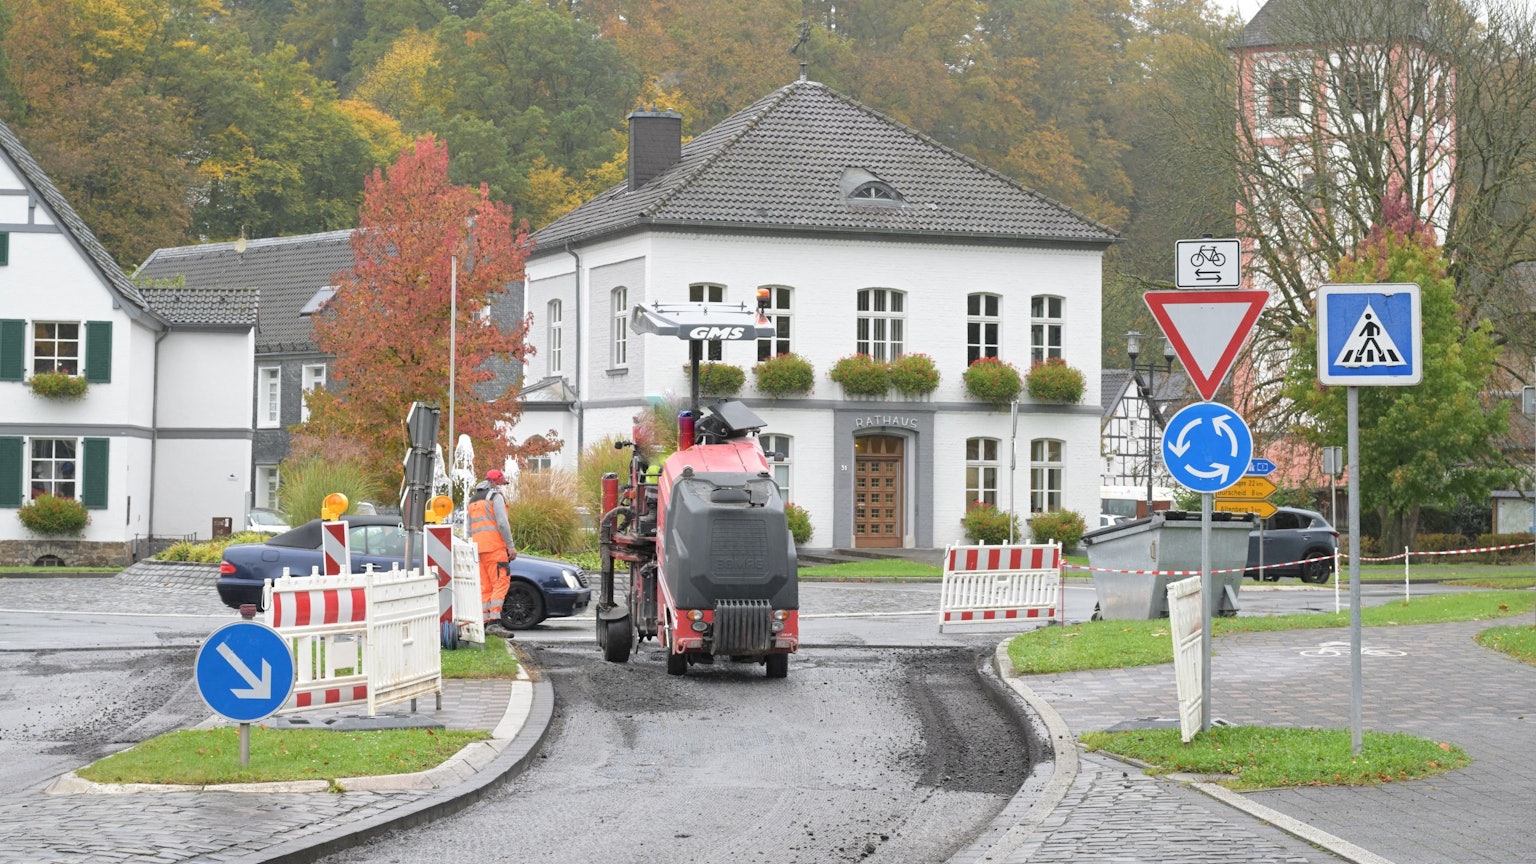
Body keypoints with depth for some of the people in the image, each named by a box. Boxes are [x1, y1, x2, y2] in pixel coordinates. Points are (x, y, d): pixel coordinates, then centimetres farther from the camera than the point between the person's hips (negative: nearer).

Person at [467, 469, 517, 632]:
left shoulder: (473, 500, 24)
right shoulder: (496, 496, -2)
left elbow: (470, 529, 22)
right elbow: (502, 522, -12)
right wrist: (511, 545, -12)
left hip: (478, 546, 8)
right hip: (494, 546, -8)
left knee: (485, 586, 7)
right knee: (501, 583, -11)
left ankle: (484, 621, -1)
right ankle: (495, 620, -23)